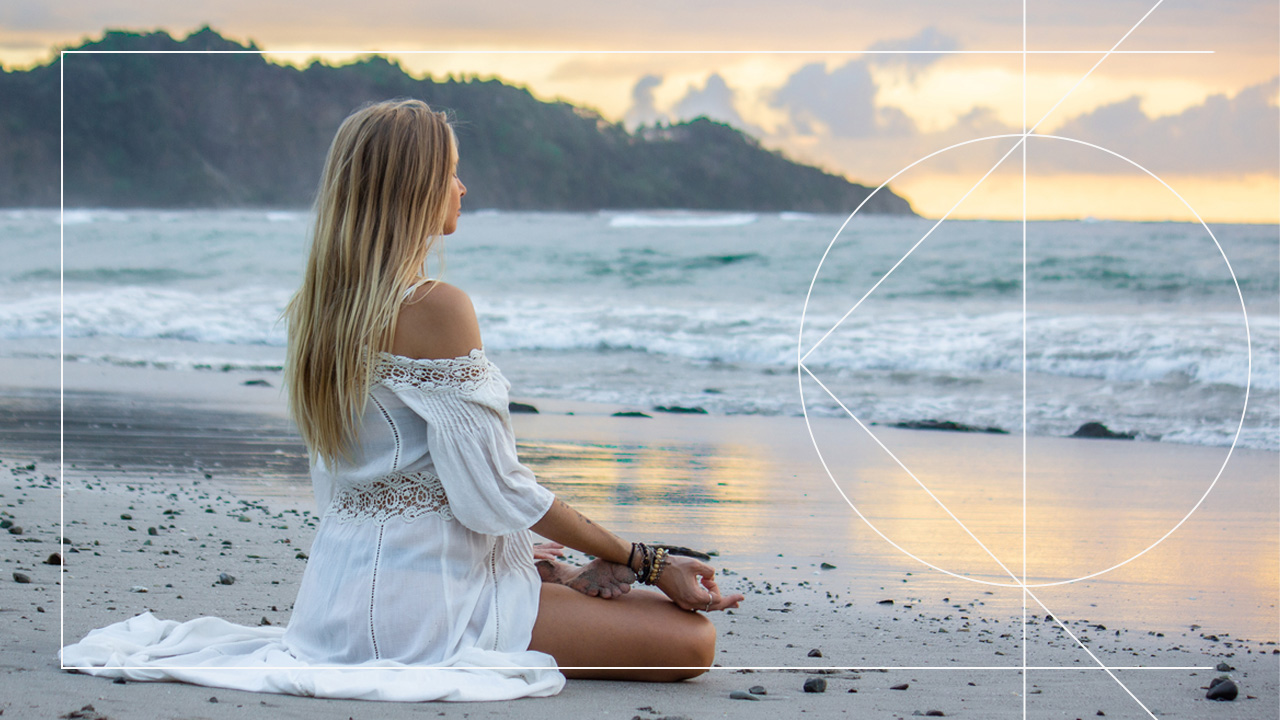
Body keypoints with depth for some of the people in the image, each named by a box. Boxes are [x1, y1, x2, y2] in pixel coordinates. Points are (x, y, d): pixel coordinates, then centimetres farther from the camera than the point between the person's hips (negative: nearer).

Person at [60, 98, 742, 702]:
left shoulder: (314, 306, 8)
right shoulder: (437, 308, -18)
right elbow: (497, 490, -17)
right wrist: (647, 562, -7)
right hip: (423, 593, -9)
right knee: (689, 639, -11)